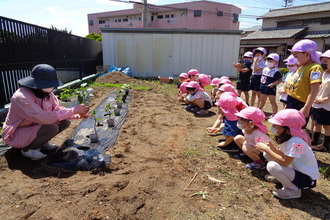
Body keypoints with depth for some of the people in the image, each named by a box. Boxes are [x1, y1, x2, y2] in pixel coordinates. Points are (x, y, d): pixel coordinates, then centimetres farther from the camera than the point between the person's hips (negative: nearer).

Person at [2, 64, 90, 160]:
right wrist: (73, 110, -37)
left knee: (65, 122, -9)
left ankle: (42, 142, 9)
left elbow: (57, 109, -5)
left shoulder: (47, 92, -9)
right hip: (16, 135, -7)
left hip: (34, 126, 7)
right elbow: (45, 118, -40)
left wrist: (76, 115, -24)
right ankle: (27, 149, -6)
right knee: (52, 128, -31)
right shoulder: (22, 97, -32)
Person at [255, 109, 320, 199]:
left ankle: (294, 190, -6)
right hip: (297, 170, 9)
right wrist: (272, 147, -13)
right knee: (267, 154, 3)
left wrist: (266, 149, -25)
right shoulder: (285, 138, -2)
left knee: (272, 166, -29)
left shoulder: (295, 142, -29)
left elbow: (284, 162, -30)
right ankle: (280, 177, 18)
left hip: (307, 178, -9)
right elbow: (284, 155, 3)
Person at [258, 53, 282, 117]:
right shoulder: (265, 69, 7)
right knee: (262, 100, 22)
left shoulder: (276, 71, -16)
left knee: (272, 101, -1)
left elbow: (280, 80, -18)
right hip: (263, 87, 8)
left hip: (270, 88, -8)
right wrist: (261, 80, 11)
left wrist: (272, 84, -26)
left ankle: (274, 114, 5)